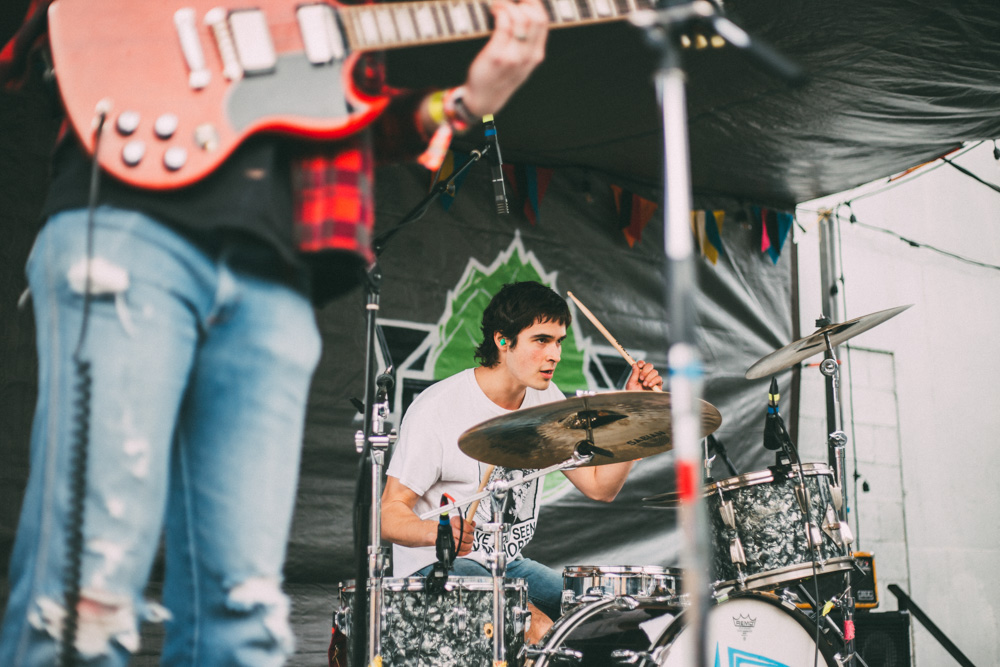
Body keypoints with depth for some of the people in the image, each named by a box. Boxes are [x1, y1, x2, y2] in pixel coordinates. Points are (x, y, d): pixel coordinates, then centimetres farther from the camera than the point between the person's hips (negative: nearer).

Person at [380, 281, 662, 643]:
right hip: (435, 566, -7)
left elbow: (600, 486, 1)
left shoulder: (546, 399, 2)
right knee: (541, 631, -28)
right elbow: (390, 513, -18)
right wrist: (436, 531, -39)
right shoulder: (438, 409, -19)